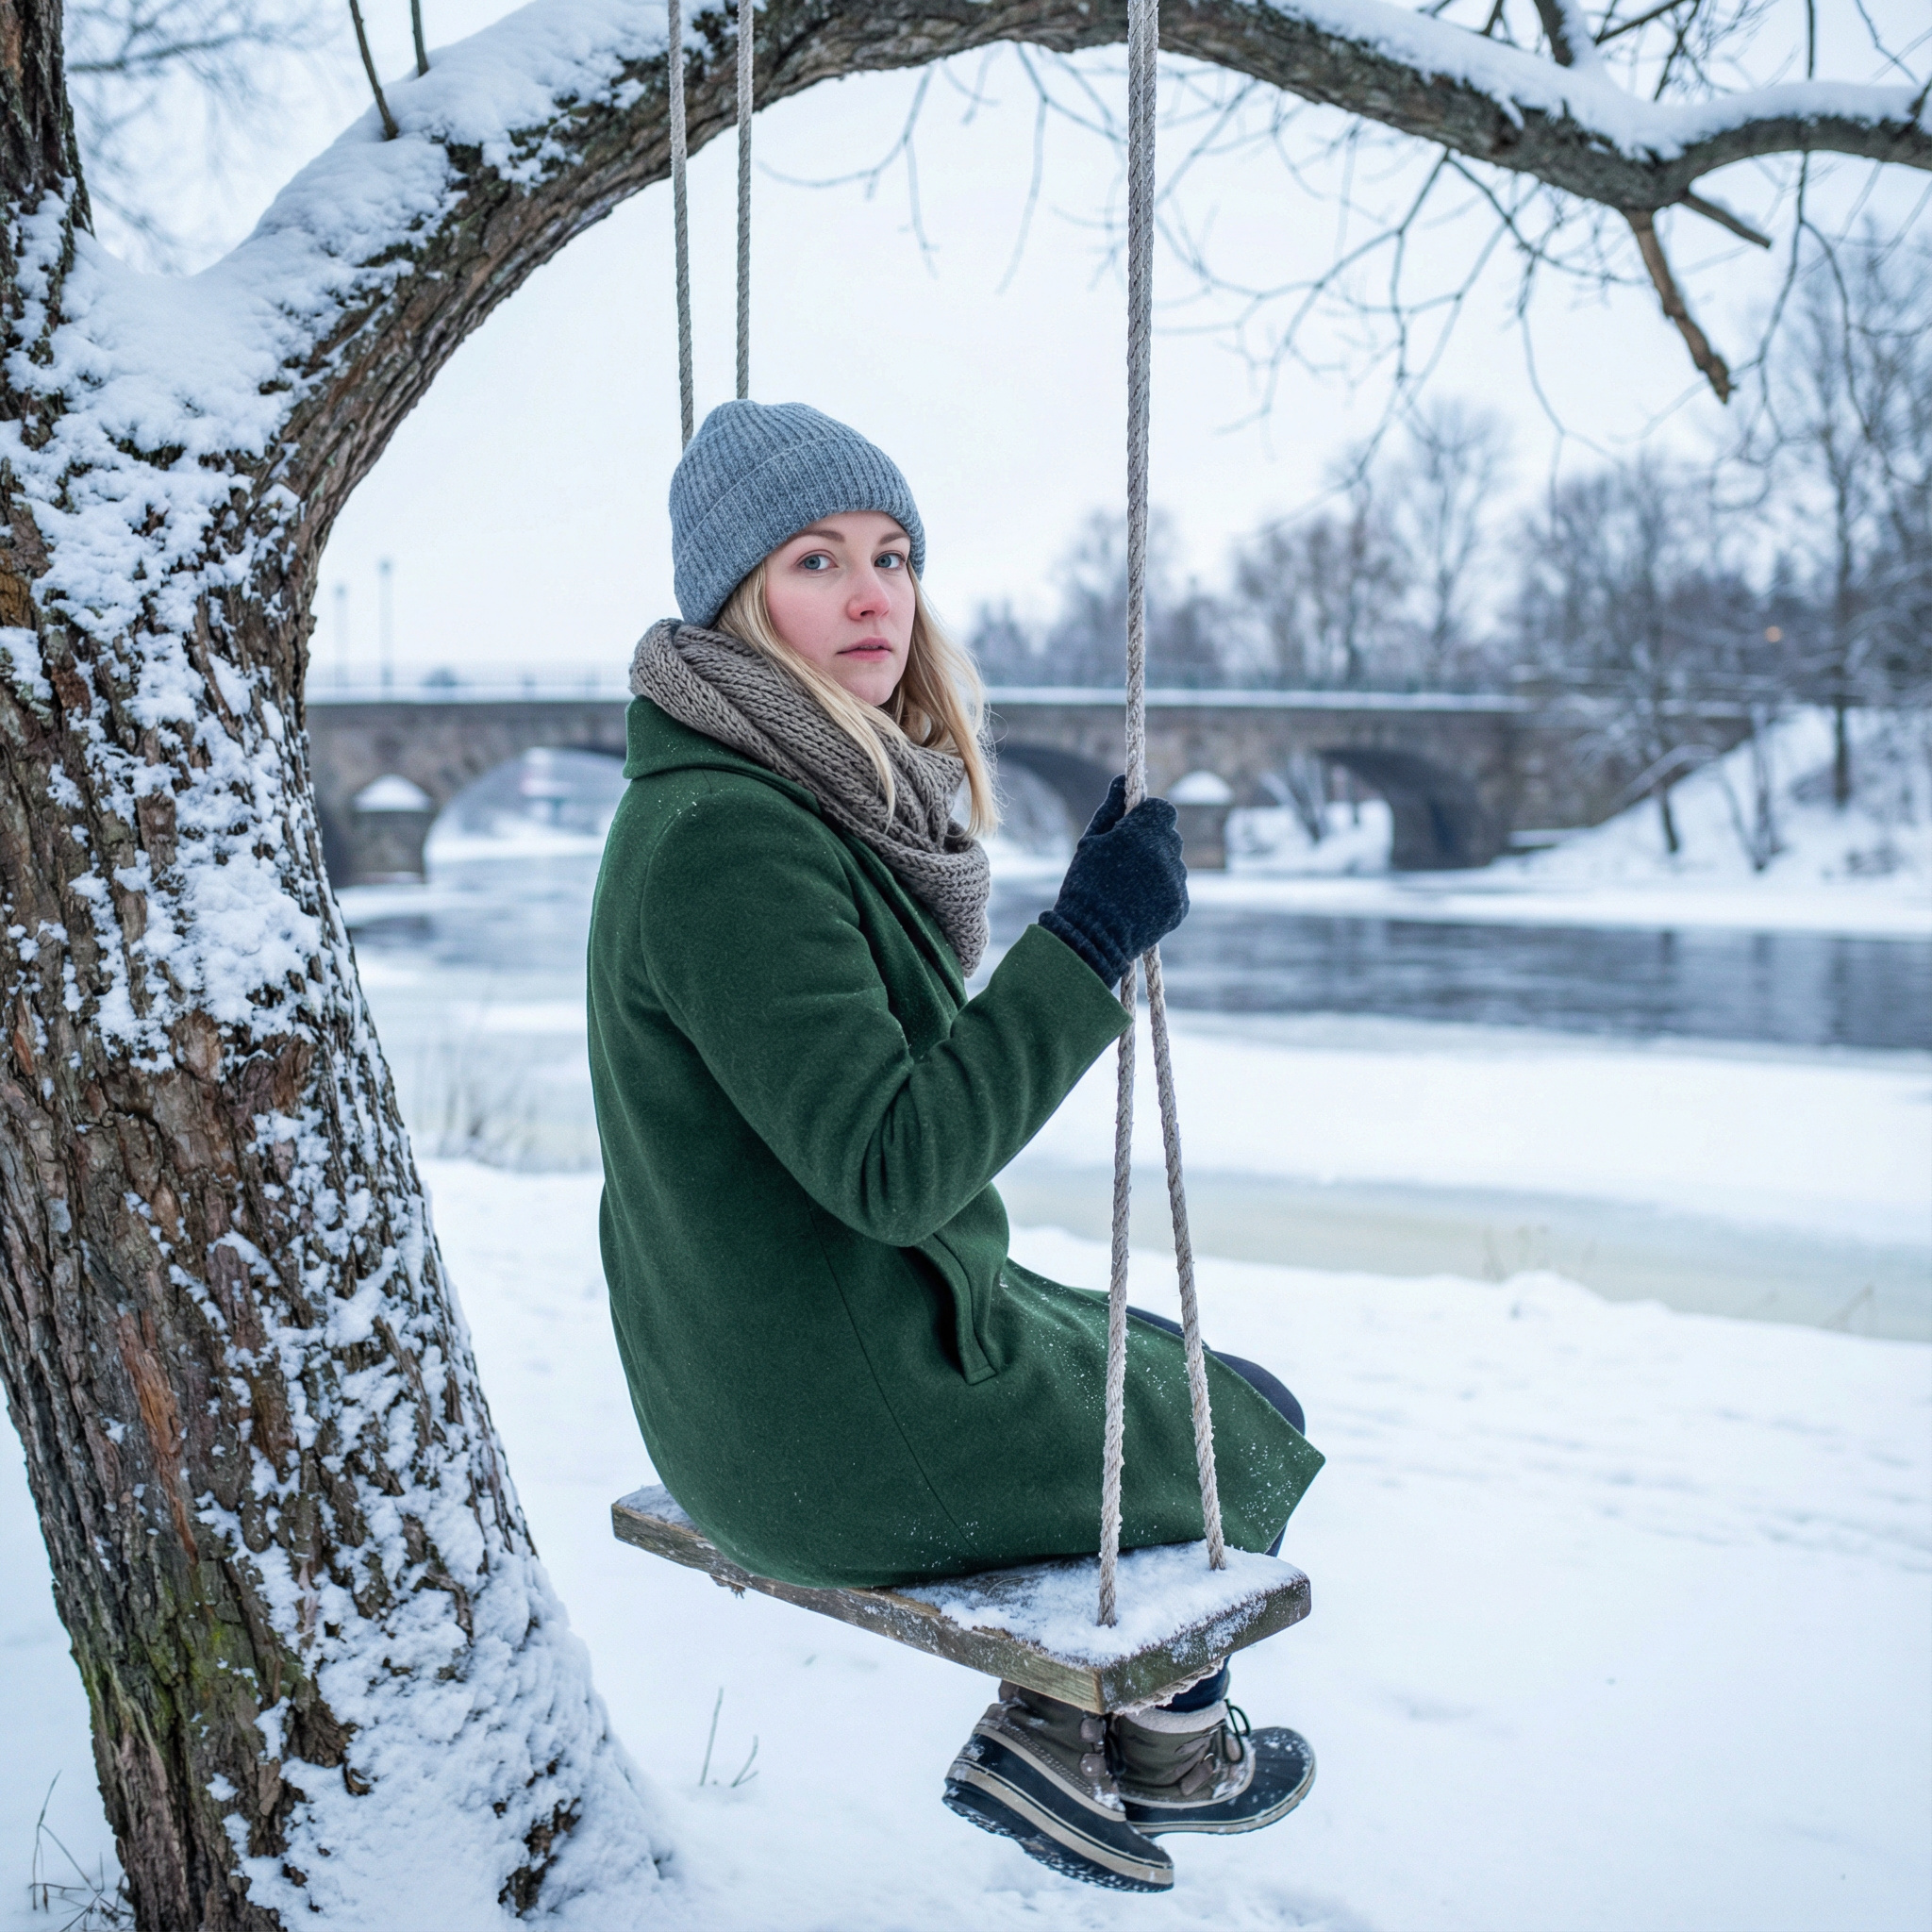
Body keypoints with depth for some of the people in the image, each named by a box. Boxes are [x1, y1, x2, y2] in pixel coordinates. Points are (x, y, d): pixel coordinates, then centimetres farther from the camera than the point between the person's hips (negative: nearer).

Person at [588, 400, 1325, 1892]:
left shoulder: (805, 794, 5)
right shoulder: (727, 837, -27)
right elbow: (891, 1162, -30)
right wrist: (1093, 937, -26)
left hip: (767, 1391, 9)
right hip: (858, 1436, -9)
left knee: (1163, 1365, 25)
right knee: (1251, 1425, 14)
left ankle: (1040, 1739, 25)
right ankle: (1168, 1744, 40)